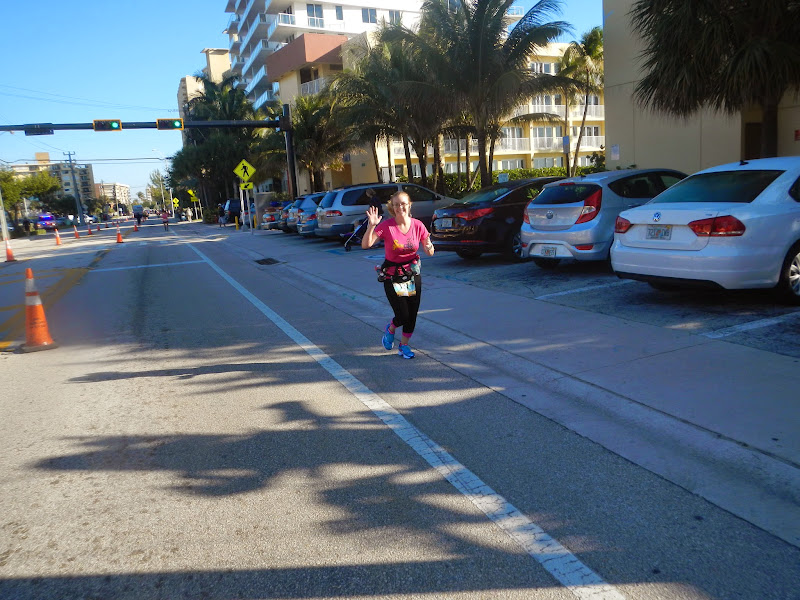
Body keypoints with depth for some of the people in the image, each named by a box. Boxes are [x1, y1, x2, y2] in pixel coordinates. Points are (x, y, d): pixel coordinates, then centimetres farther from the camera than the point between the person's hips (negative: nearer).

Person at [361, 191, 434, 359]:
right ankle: (390, 329, 29)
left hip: (413, 274, 3)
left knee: (413, 314, 5)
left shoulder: (417, 225, -7)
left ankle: (404, 344, 28)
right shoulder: (386, 226, -15)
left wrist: (429, 247, -26)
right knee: (403, 316, -7)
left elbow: (430, 253, -4)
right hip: (392, 277, -3)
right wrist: (371, 226, -37)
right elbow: (366, 245, -24)